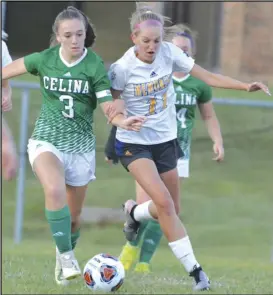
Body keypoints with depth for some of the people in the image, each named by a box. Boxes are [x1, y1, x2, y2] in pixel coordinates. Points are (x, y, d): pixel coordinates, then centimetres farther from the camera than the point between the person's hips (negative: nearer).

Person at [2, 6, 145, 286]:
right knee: (55, 190, -31)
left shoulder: (95, 66, -12)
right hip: (46, 140, -1)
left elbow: (110, 110, -15)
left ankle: (64, 259, 38)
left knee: (73, 216, 9)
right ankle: (66, 256, -18)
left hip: (80, 145, 1)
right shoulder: (45, 60, -7)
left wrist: (124, 122, -35)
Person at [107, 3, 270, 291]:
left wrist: (245, 86, -13)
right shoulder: (122, 68, -18)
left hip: (165, 140, 5)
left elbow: (207, 77, -5)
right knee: (164, 202, -22)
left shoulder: (169, 52, -9)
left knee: (171, 210, 9)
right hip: (134, 143, -5)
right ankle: (193, 269, -15)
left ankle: (134, 212, 43)